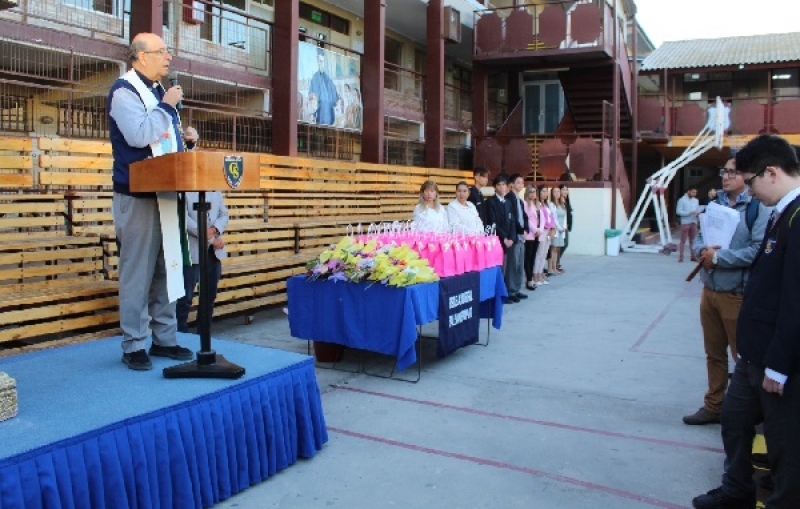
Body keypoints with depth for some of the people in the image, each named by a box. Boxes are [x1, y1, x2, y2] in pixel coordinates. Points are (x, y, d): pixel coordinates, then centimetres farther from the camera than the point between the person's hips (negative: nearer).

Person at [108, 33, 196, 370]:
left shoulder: (159, 91, 19)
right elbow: (138, 136, -23)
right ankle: (133, 346, 5)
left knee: (166, 270, 10)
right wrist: (166, 105, -14)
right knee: (137, 272, -5)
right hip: (137, 196, -8)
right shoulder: (124, 91, -7)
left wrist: (187, 140, 6)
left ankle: (164, 339, 19)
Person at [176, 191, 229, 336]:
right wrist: (210, 238, -14)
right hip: (192, 251, -6)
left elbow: (224, 214, 10)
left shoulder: (215, 191, 14)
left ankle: (204, 333, 21)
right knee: (186, 296, -4)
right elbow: (184, 219, -13)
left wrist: (214, 229, -12)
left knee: (210, 296, 11)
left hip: (214, 251, 6)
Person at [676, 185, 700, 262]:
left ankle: (693, 256, 11)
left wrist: (698, 213, -7)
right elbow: (678, 211, -10)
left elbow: (698, 210, 17)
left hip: (694, 223, 5)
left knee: (693, 240, 7)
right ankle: (680, 256, -2)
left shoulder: (696, 200, 15)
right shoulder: (682, 200, -3)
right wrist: (689, 213, -19)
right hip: (685, 223, -5)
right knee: (683, 240, -4)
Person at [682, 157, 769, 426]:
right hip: (709, 291, 7)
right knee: (714, 353, 16)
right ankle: (713, 406, 30)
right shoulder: (714, 205, 10)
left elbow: (758, 250, -21)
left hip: (738, 295, -6)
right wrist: (704, 251, -10)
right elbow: (698, 238, 12)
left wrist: (719, 257, -18)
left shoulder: (758, 208, -11)